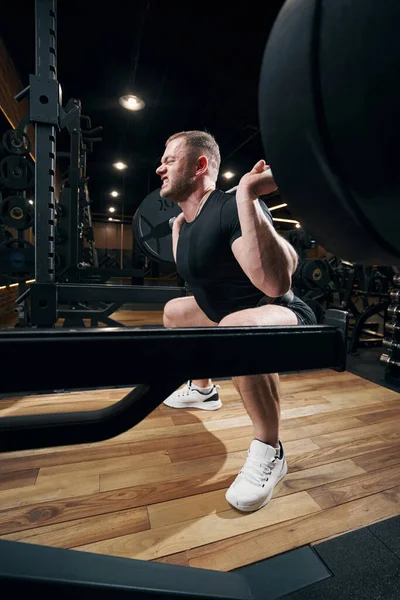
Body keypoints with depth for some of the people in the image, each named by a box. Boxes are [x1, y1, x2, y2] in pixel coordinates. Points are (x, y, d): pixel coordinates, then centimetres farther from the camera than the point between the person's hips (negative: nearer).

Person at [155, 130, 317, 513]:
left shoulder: (231, 209, -24)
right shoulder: (184, 224, 4)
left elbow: (275, 284, -41)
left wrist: (247, 197, -41)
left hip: (285, 319, -9)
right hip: (232, 316, 9)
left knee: (237, 329, -42)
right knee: (174, 312, 23)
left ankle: (268, 452, -14)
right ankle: (202, 390, 37)